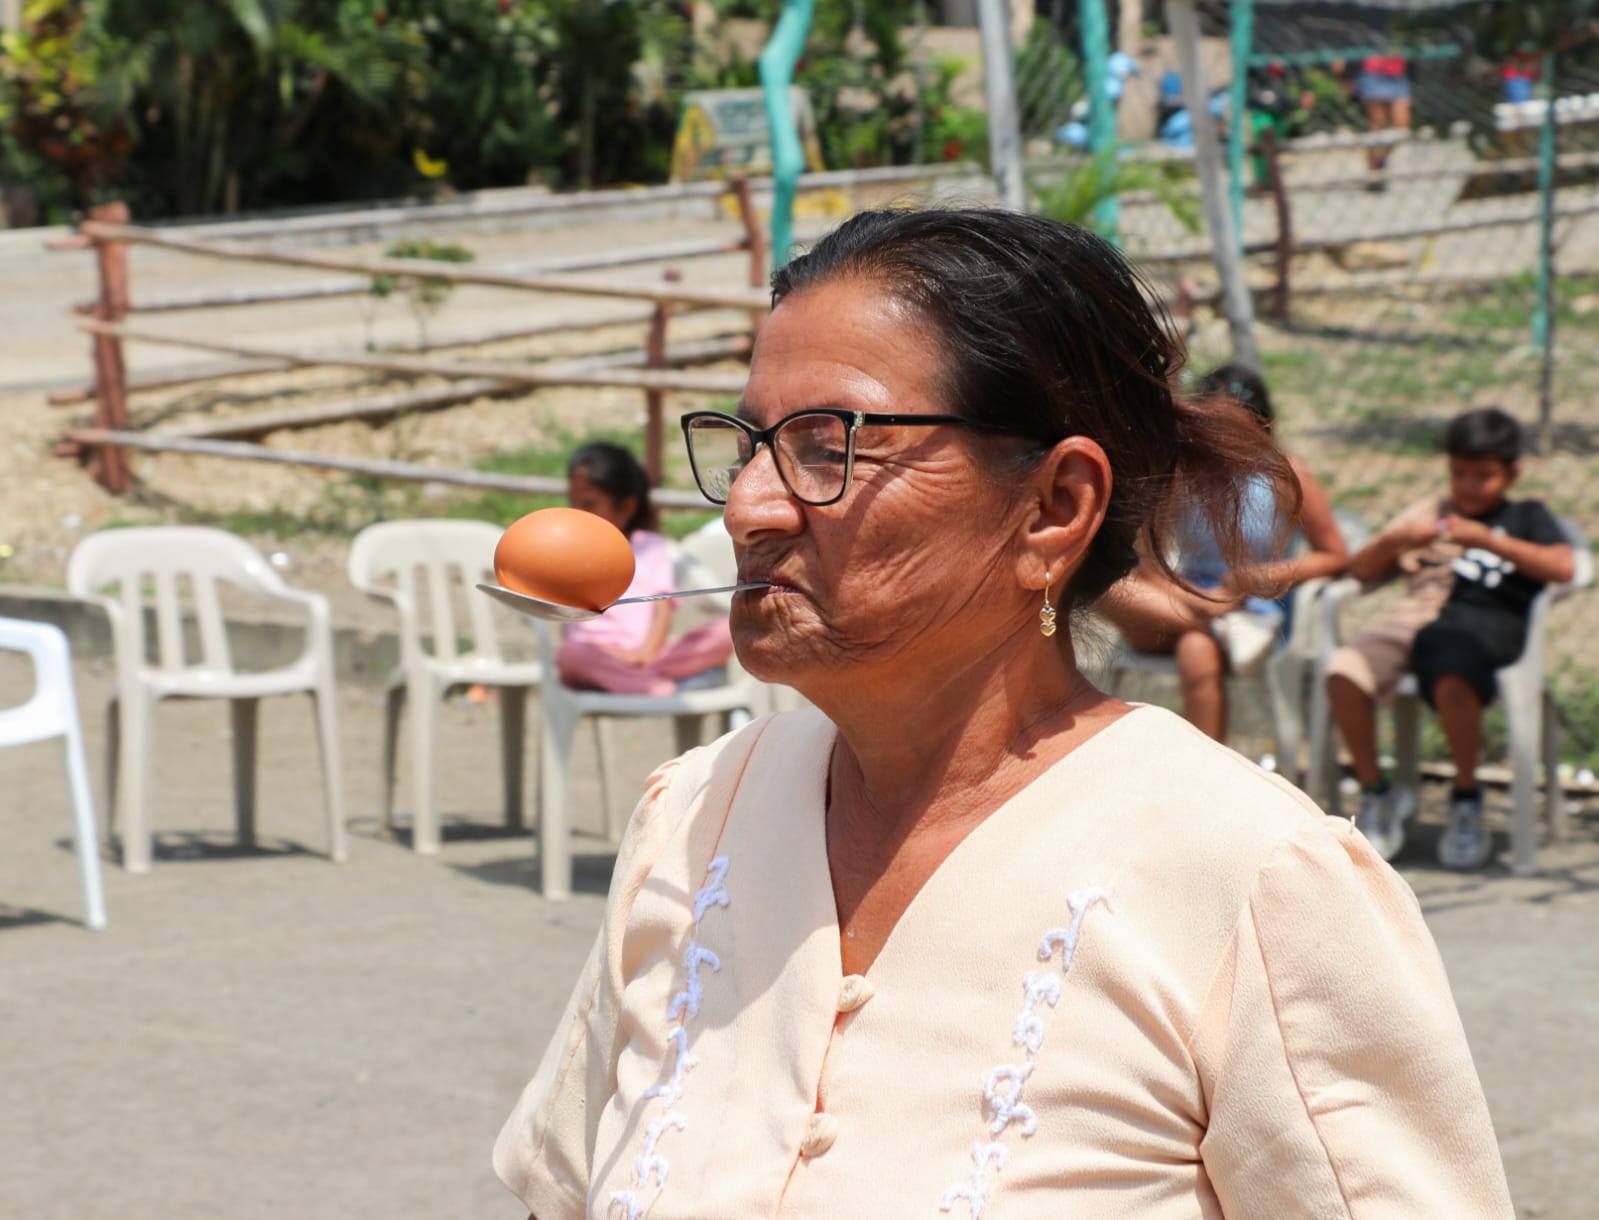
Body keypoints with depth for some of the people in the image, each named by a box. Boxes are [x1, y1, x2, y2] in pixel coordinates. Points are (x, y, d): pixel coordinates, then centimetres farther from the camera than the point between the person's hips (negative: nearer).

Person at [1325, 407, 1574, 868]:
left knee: (1452, 679, -39)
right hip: (1414, 617, 4)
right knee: (1343, 673, -27)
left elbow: (1562, 566, 0)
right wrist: (1394, 541, 5)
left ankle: (1467, 804, -16)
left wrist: (1488, 540, -6)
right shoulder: (1429, 512, 32)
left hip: (1486, 621, -4)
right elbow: (1361, 569, 26)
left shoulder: (1526, 517, 22)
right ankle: (1376, 793, -8)